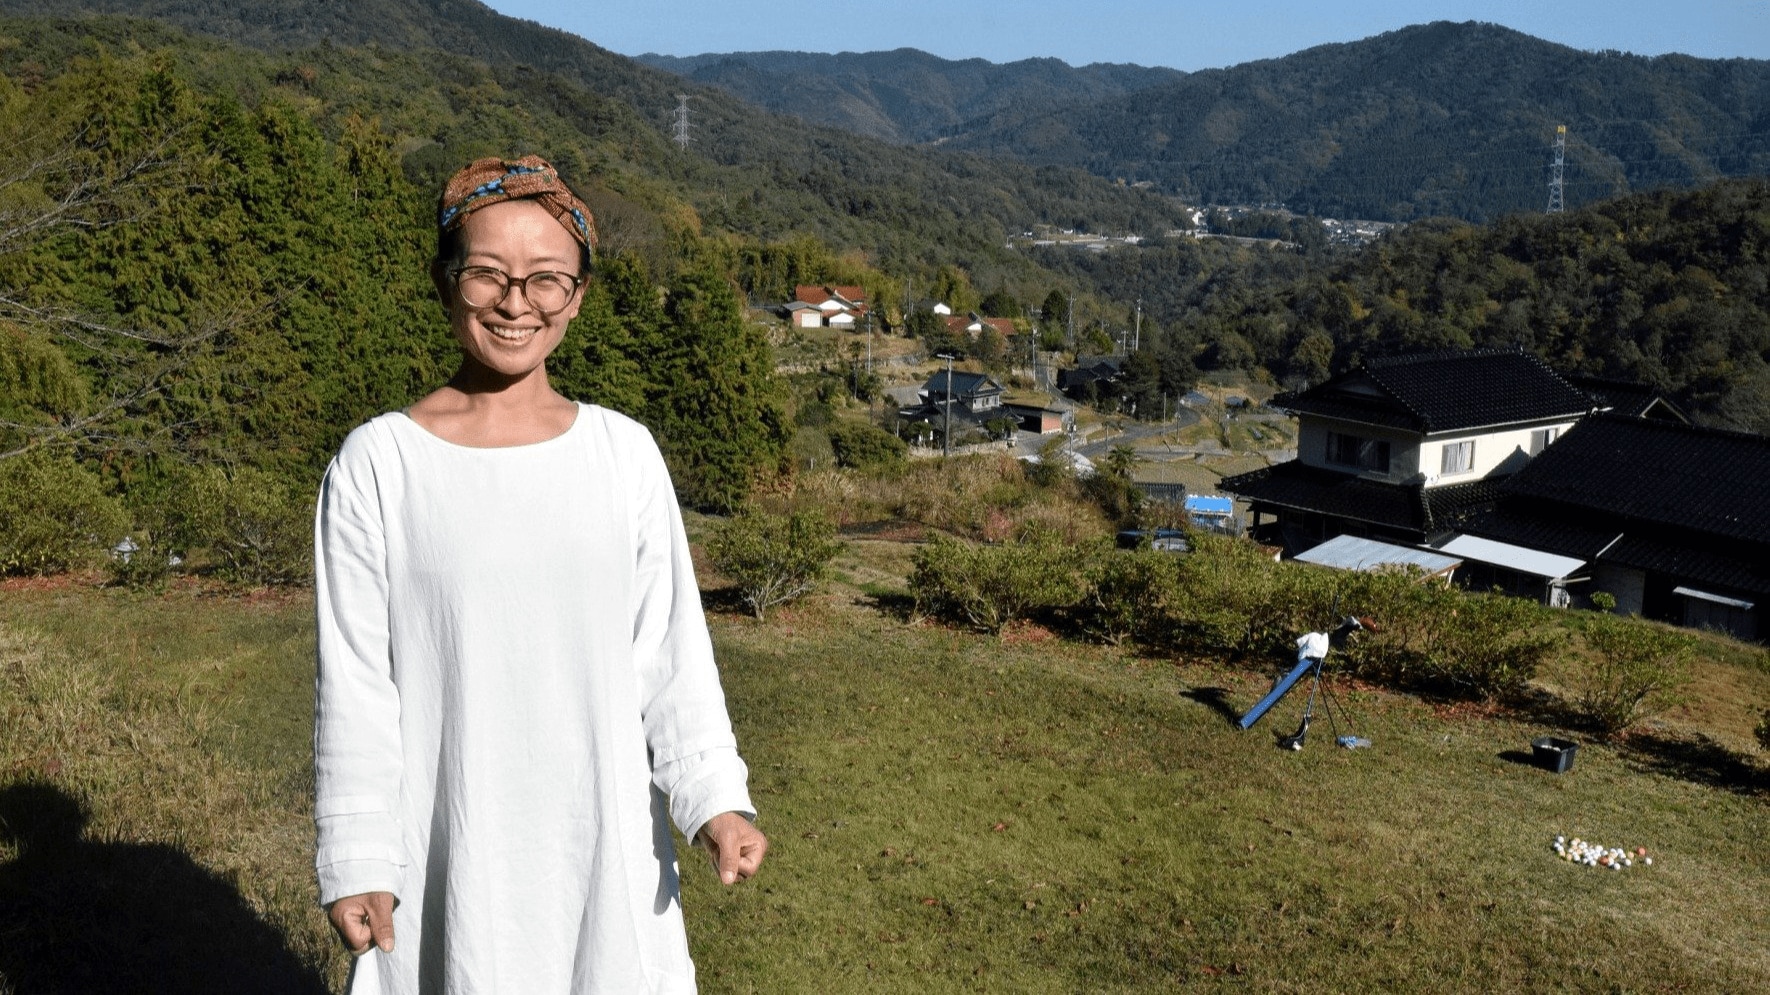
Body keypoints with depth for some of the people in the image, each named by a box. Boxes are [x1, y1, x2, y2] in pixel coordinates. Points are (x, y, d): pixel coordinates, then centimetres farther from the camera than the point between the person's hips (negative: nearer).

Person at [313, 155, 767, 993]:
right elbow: (355, 683, -3)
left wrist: (715, 798, -9)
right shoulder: (378, 466, -6)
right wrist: (355, 863, -3)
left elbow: (670, 651, 0)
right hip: (450, 852, -1)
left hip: (607, 844, 2)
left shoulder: (624, 454, -1)